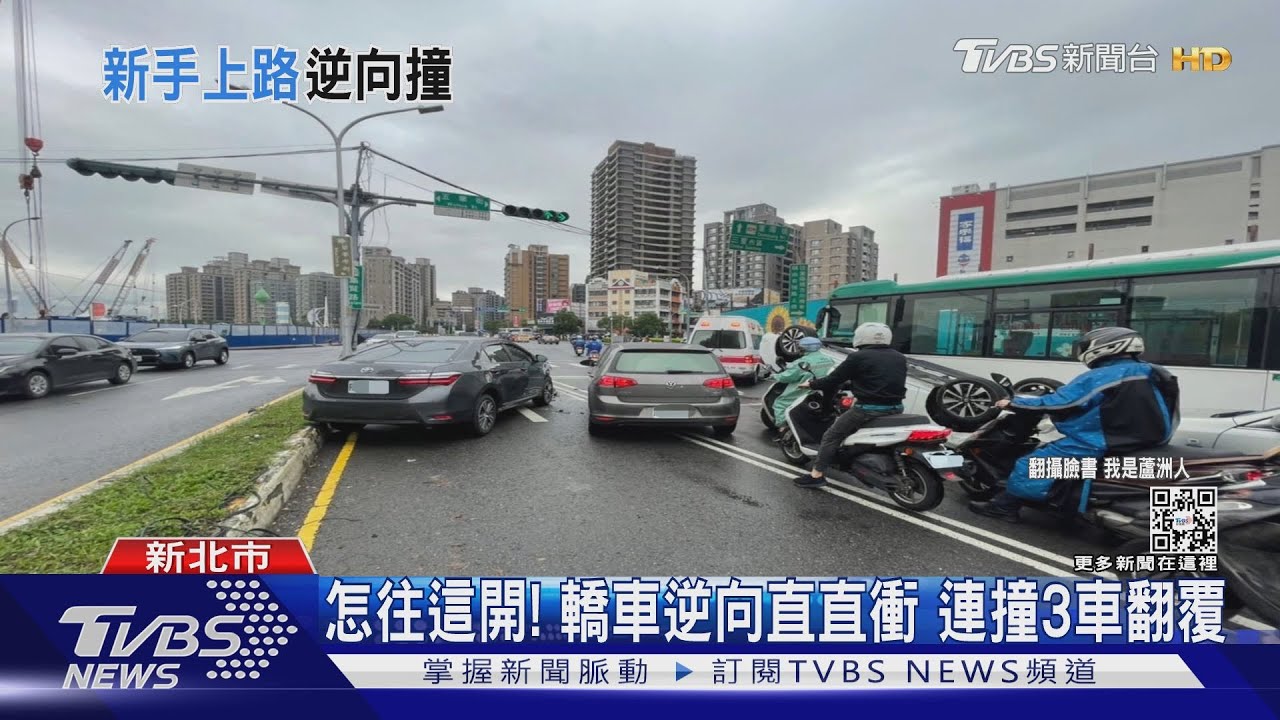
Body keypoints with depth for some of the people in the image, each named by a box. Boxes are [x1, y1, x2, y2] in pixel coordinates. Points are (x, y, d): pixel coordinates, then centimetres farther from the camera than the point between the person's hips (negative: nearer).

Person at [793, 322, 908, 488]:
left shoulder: (858, 357, -8)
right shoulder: (900, 358, 12)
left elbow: (833, 380, -5)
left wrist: (811, 384, 12)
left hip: (868, 409, -7)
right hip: (895, 409, 7)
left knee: (831, 436, 3)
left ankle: (816, 475, 1)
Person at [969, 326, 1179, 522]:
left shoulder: (1098, 378, -18)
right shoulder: (1153, 373, 9)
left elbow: (1057, 402, -17)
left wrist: (1013, 402, -8)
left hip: (1101, 444, -9)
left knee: (1033, 463, -5)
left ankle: (1004, 505, -2)